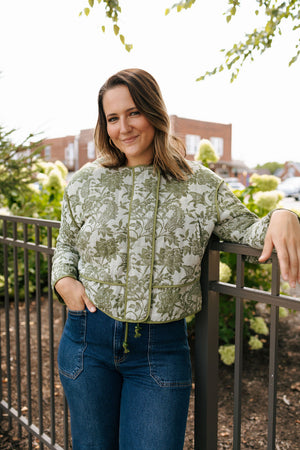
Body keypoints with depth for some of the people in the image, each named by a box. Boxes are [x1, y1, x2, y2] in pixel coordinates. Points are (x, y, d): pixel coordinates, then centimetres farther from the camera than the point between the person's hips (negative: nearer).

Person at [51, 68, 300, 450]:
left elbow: (247, 228, 3)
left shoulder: (201, 185, -2)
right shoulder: (85, 183, 2)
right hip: (89, 338, 2)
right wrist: (63, 280, -5)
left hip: (162, 348, -1)